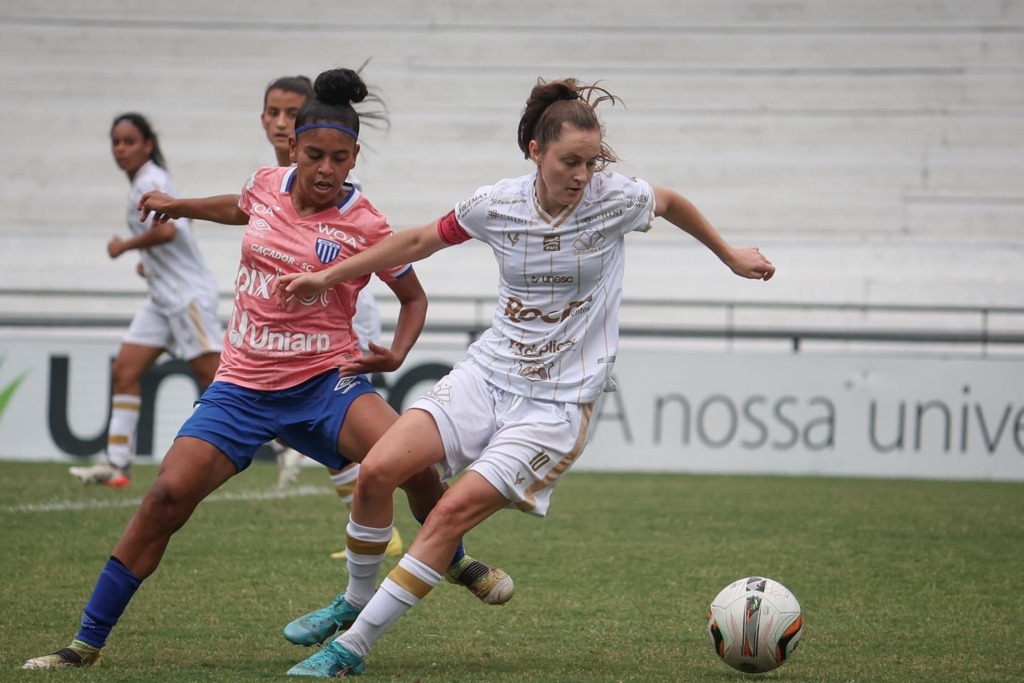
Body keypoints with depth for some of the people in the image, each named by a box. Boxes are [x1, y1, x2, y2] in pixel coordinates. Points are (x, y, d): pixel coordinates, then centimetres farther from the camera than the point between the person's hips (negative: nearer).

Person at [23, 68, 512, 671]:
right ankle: (88, 644, -4)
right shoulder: (267, 186, 1)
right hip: (243, 387, 3)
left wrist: (398, 353, -12)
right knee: (169, 495, -14)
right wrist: (181, 207, 39)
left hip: (325, 381, -3)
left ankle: (455, 559, 4)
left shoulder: (365, 226, -9)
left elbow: (414, 297, 6)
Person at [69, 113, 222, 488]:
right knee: (124, 371, 1)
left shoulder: (149, 182, -14)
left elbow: (166, 230, -31)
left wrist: (124, 246, -17)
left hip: (188, 294, -10)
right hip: (164, 298, 10)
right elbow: (178, 224, 30)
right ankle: (116, 464, 0)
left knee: (215, 379, -9)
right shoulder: (146, 181, 15)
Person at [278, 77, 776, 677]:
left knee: (455, 510, -18)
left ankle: (352, 648, -11)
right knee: (378, 470, -14)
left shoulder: (616, 199, -11)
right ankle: (357, 600, 11)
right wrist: (328, 277, 14)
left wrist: (732, 256, 25)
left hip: (559, 404, -3)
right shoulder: (497, 204, -5)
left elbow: (671, 202, 12)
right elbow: (421, 241, 11)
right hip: (489, 374, 3)